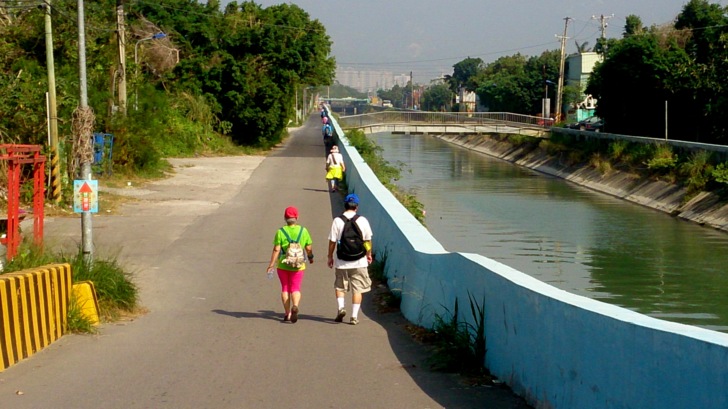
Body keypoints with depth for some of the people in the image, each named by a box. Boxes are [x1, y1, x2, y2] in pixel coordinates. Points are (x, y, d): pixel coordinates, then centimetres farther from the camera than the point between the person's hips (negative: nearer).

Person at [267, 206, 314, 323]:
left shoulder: (280, 232, -7)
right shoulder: (303, 231, -2)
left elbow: (276, 250, -10)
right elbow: (309, 248, 1)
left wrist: (272, 264, -5)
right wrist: (310, 257, 21)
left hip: (283, 265, 0)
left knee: (285, 288, 12)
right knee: (295, 288, 4)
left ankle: (287, 314, 12)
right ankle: (295, 306, -24)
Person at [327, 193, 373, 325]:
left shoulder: (337, 221, -7)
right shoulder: (363, 220, -4)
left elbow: (332, 241, -4)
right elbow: (368, 240, 5)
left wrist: (330, 257, 9)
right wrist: (368, 254, 21)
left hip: (341, 262, 0)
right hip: (359, 262, 0)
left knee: (340, 286, 17)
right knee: (357, 288, 7)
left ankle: (341, 307, -3)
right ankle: (354, 316, 5)